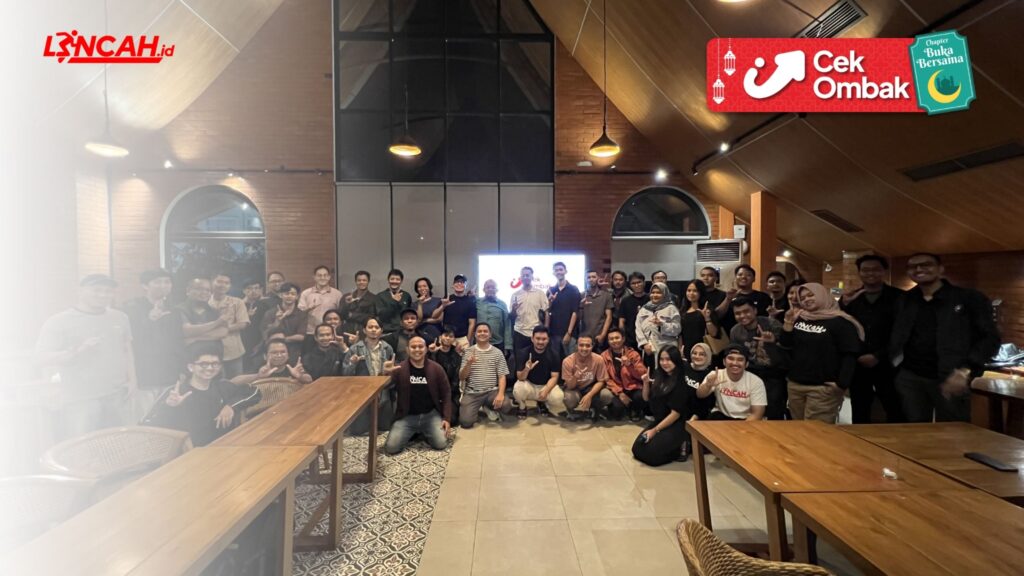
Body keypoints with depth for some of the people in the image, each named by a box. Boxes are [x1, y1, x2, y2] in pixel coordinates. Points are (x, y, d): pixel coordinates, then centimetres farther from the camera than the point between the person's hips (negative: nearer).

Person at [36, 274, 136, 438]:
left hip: (118, 395, 3)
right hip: (79, 400, -3)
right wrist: (78, 350, -24)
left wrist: (131, 380, 10)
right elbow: (42, 358, -7)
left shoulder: (120, 318, 11)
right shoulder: (58, 322, -2)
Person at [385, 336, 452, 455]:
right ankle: (413, 433, 16)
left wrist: (447, 418, -5)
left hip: (431, 415, 0)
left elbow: (446, 393, 2)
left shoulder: (436, 368, -3)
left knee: (441, 444, -17)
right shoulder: (400, 369, -6)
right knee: (391, 447, -15)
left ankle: (424, 433, 16)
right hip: (407, 416, 0)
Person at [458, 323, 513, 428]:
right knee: (465, 422, -20)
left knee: (506, 405, -28)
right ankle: (476, 408, 16)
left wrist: (501, 394, -20)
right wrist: (468, 364, -19)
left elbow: (502, 376, -2)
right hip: (472, 393, 0)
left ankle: (488, 407, 8)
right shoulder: (468, 351, 3)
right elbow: (461, 377, 1)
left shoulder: (497, 353, 3)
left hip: (492, 391, 1)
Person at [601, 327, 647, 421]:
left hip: (632, 388, 1)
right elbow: (606, 378, -4)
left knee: (642, 396, -32)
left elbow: (643, 375, -7)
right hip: (616, 390, -1)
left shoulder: (633, 354, 0)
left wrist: (630, 365, -24)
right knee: (616, 411, -28)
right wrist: (619, 393, -15)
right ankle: (625, 407, 11)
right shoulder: (604, 356, 0)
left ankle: (635, 410, 5)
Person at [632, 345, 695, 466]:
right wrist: (646, 383, -11)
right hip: (660, 421, 7)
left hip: (678, 425, -7)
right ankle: (673, 446, 12)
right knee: (637, 449, -3)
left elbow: (676, 413, -17)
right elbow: (647, 398, 9)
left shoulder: (681, 383, -17)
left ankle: (679, 449, 4)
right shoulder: (659, 376, 2)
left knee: (650, 453, -20)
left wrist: (655, 430, -15)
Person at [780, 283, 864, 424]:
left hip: (823, 388, -6)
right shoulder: (799, 318, 12)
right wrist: (788, 323, -4)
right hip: (795, 384, 6)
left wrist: (842, 384, -17)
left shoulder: (840, 322, -7)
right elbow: (785, 344, 10)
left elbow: (850, 354, -12)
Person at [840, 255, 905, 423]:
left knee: (895, 413, 3)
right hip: (857, 365, 3)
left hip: (887, 365, -2)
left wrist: (878, 356, -11)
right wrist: (844, 304, -13)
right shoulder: (849, 298, 8)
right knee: (860, 414, 12)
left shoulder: (899, 297, 0)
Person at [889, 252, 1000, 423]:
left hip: (950, 380, -3)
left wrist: (965, 371, -15)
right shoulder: (904, 301, 8)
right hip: (909, 377, 3)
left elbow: (990, 337, -5)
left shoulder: (970, 299, -3)